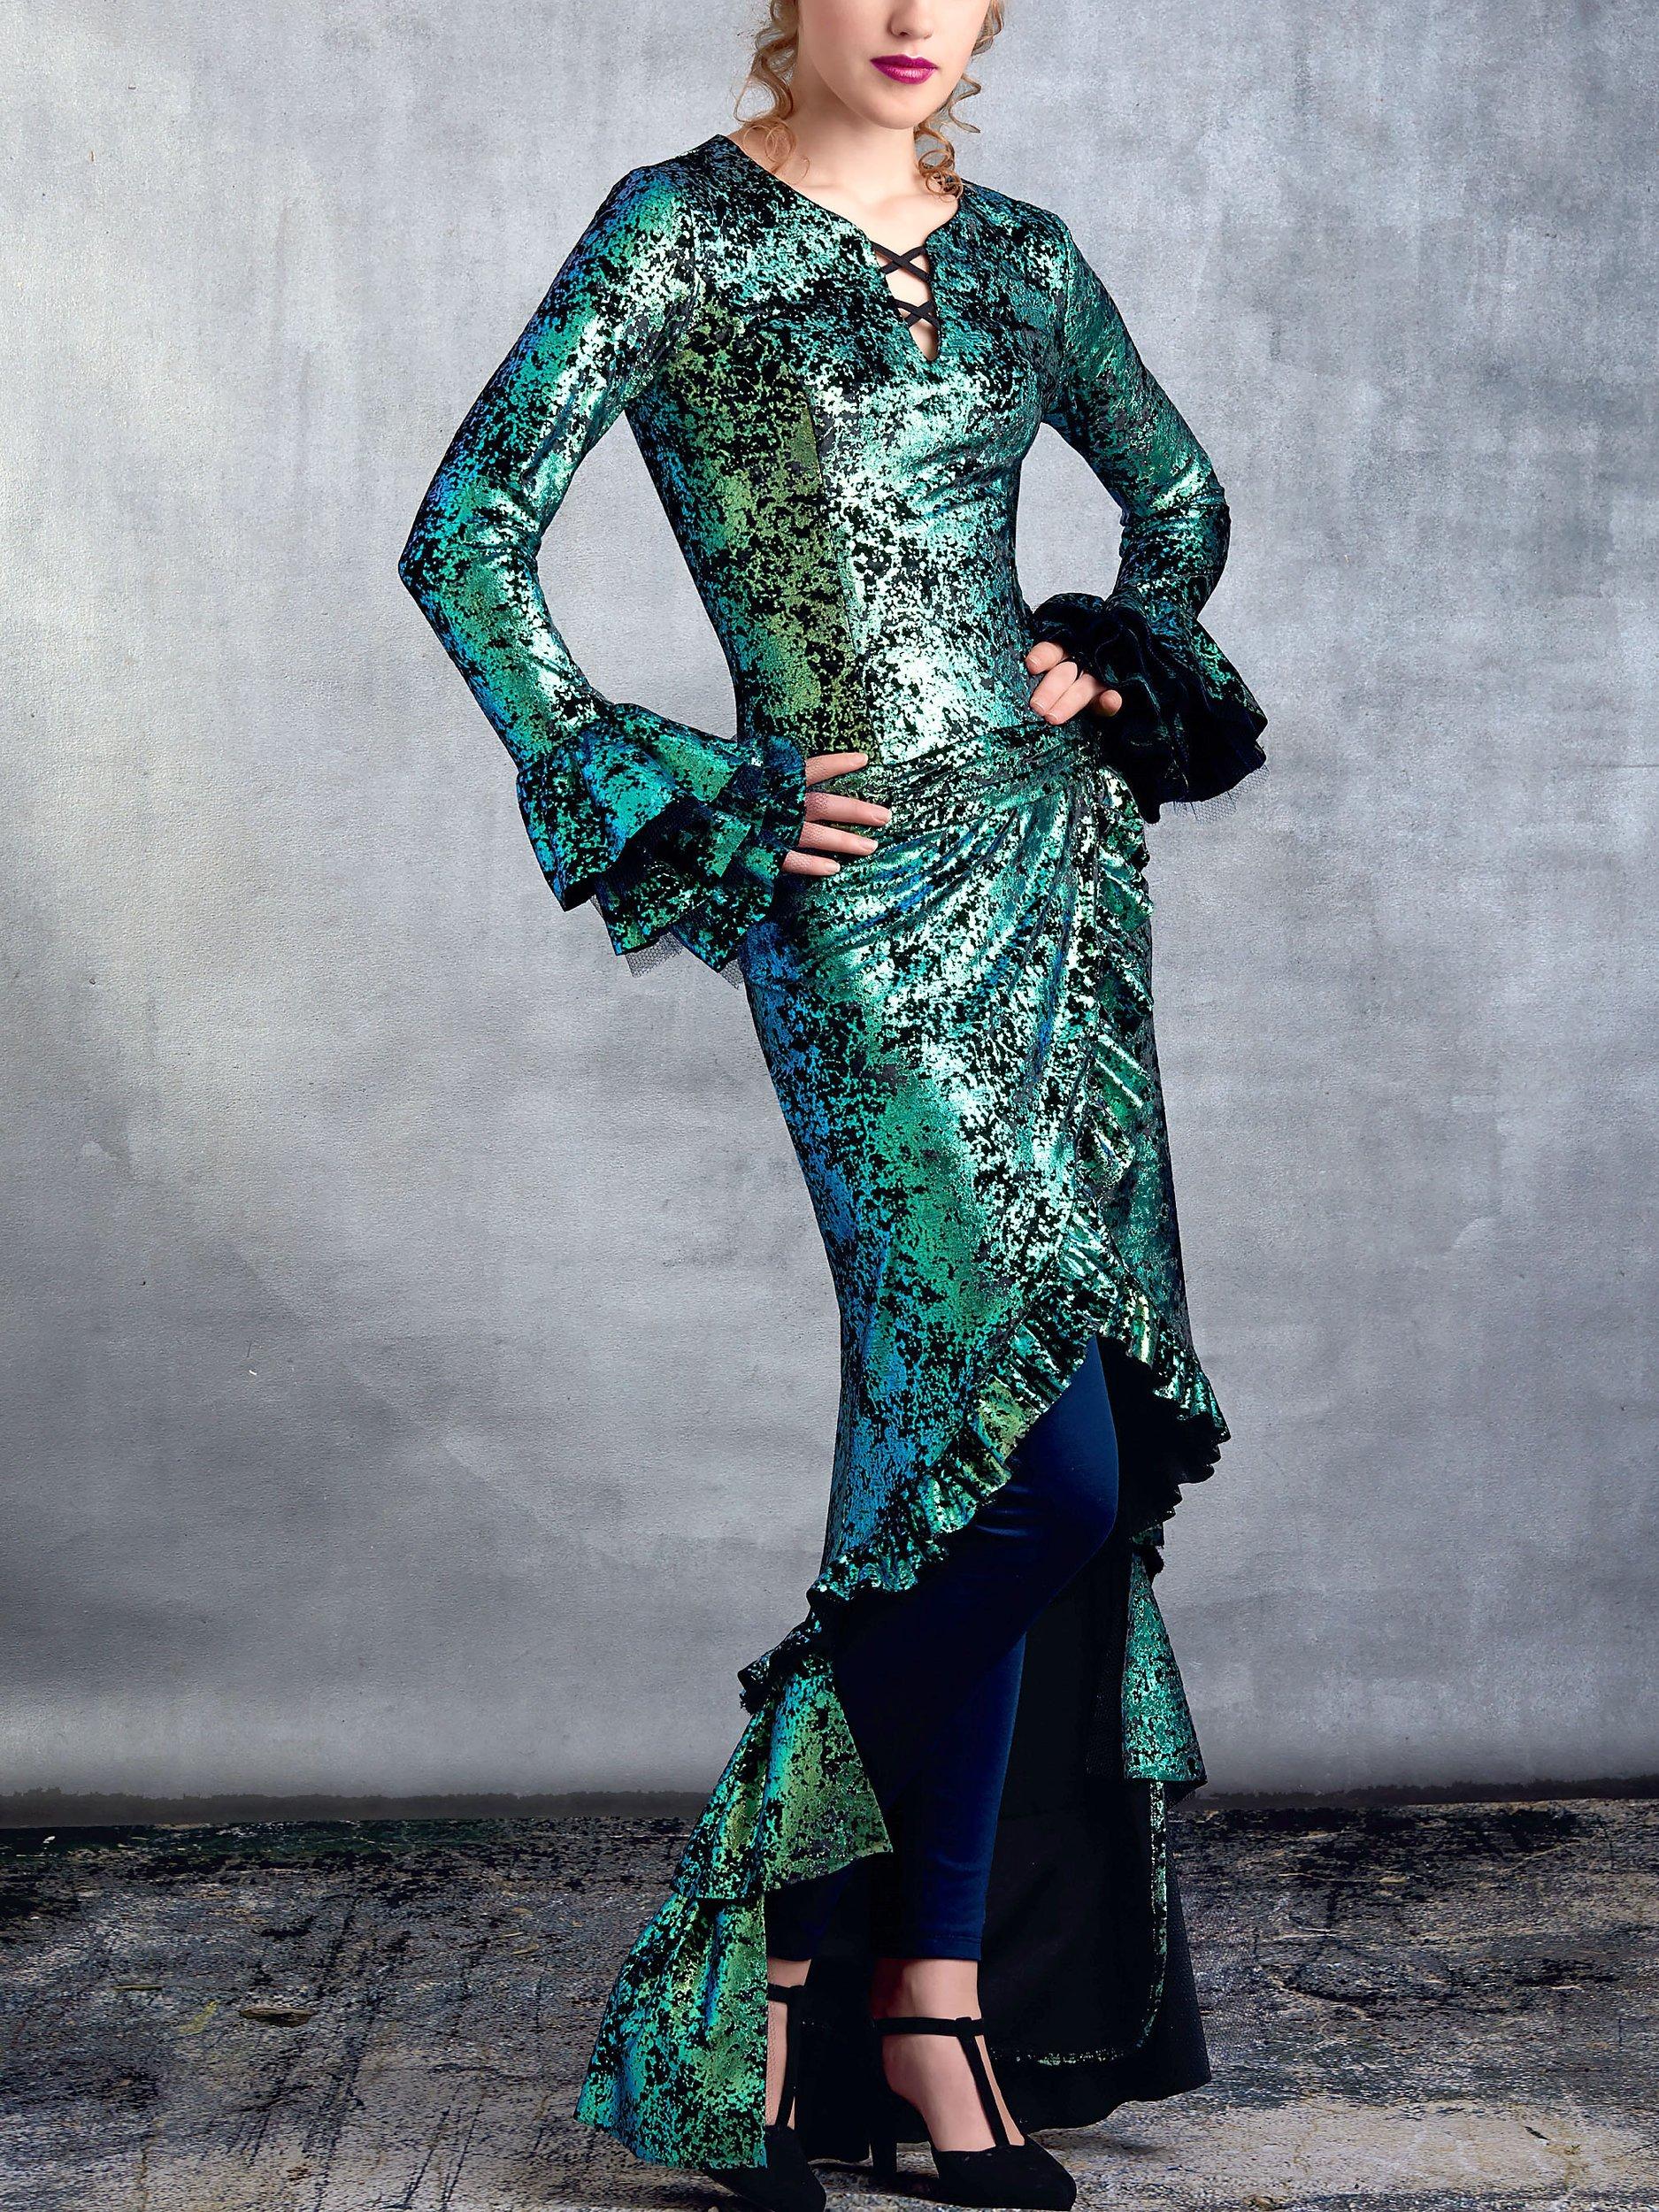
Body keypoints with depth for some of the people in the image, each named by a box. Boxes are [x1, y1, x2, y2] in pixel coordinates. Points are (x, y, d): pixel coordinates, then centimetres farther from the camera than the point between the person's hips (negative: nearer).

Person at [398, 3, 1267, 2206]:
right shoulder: (679, 229, -2)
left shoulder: (1018, 256, 13)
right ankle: (850, 1977, 5)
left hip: (1062, 867, 6)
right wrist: (692, 804, -7)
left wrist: (1119, 662, 10)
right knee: (1038, 1448, -12)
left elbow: (1180, 495, 29)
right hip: (860, 903, -6)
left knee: (983, 1458, 5)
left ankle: (928, 1985, 17)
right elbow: (469, 540, -6)